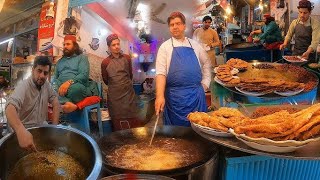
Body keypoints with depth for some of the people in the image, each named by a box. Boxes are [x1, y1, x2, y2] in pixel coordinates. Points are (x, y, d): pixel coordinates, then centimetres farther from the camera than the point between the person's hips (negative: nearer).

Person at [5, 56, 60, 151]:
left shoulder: (46, 84, 0)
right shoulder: (23, 86, -20)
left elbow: (55, 102, -1)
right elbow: (10, 107, -36)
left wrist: (55, 125, -15)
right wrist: (21, 131, -54)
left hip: (42, 127, 5)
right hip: (26, 130, -5)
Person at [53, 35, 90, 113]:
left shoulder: (82, 57, 12)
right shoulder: (59, 61, 29)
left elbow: (84, 74, -6)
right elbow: (55, 78, 20)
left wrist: (69, 82, -21)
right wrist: (56, 86, -5)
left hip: (76, 86, -4)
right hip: (61, 88, 4)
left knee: (76, 87, -41)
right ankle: (68, 103, -47)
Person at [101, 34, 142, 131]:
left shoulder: (127, 58, 4)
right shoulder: (105, 62, -4)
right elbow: (105, 80, 9)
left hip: (129, 93, 2)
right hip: (114, 96, -2)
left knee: (134, 122, 3)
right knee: (119, 125, 4)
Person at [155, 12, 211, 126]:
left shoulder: (195, 45, 12)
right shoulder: (165, 47, 2)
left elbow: (206, 64, 21)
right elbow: (160, 72, -7)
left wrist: (205, 84, 10)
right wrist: (160, 96, -19)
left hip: (196, 94, 3)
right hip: (175, 95, -2)